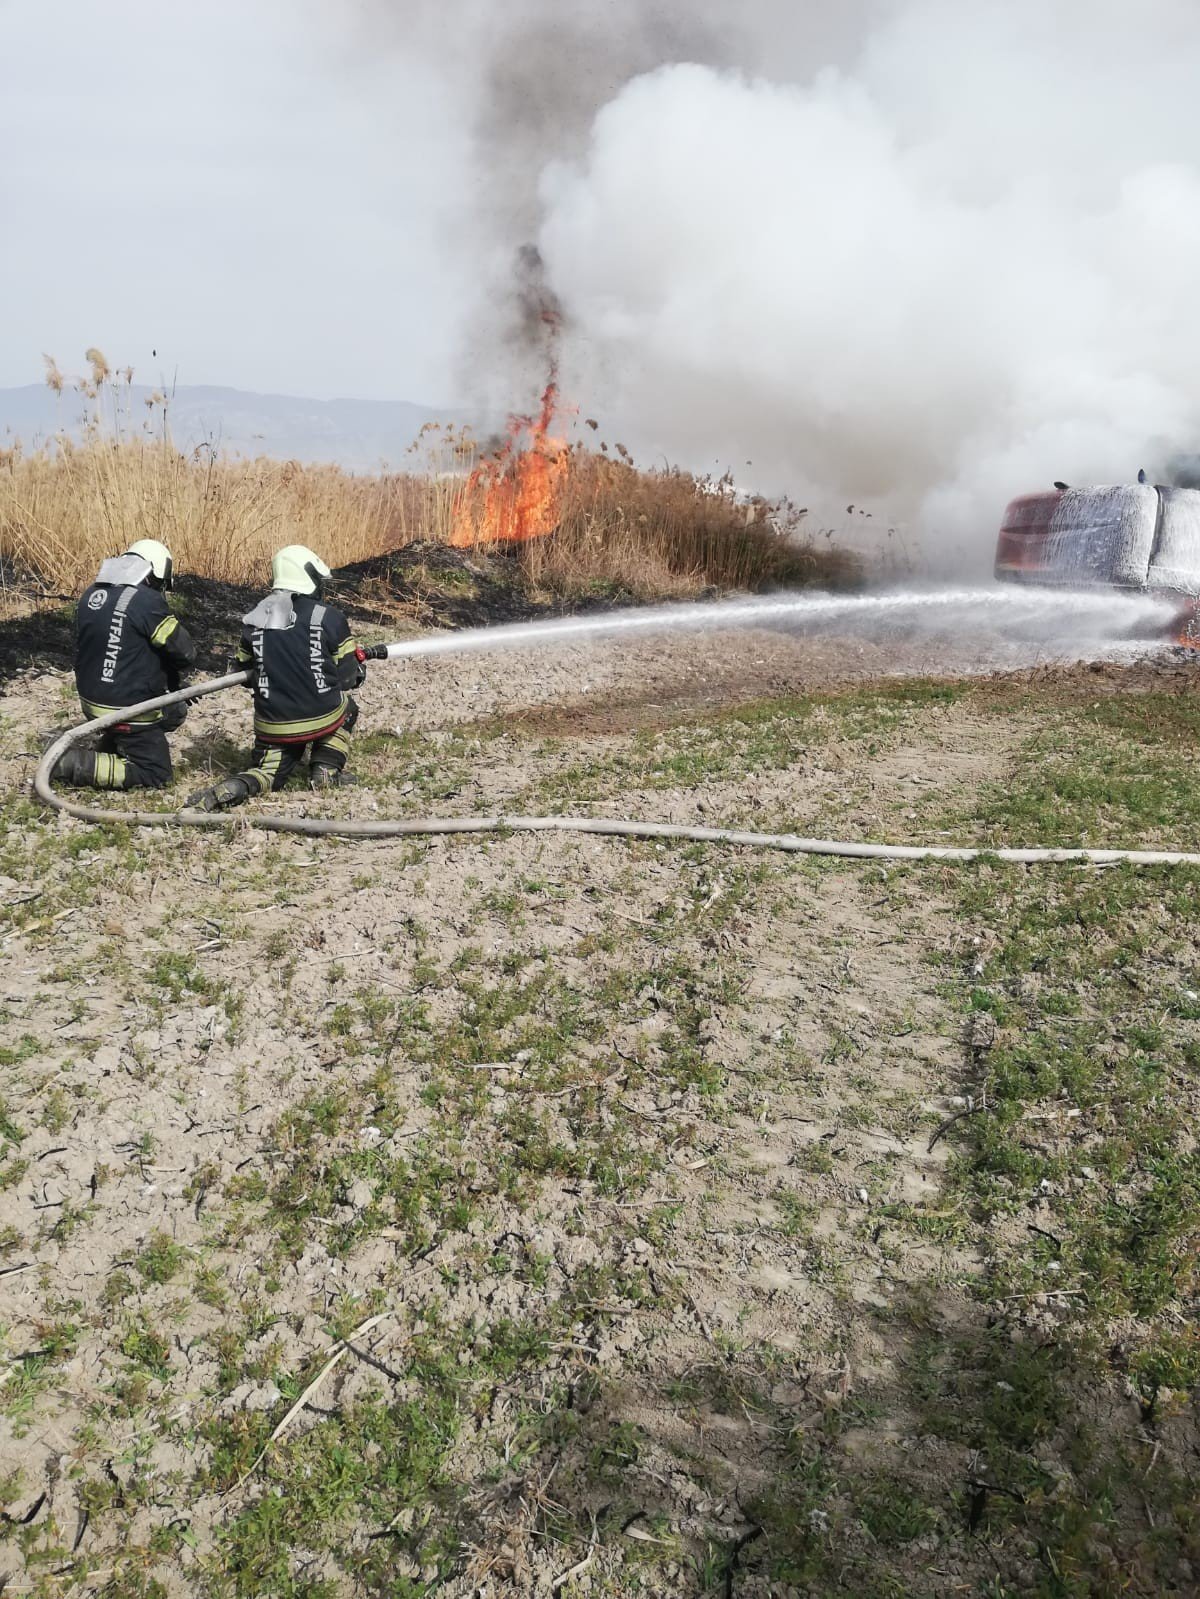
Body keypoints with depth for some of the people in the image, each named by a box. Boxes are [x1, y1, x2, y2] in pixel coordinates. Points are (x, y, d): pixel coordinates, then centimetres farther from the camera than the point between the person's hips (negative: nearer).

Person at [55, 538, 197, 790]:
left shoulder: (93, 594, 4)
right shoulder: (148, 602, -20)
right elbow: (184, 652, -15)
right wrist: (176, 680, 9)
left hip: (92, 700, 8)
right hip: (127, 709, -8)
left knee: (175, 712, 27)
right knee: (156, 774, 4)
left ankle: (108, 749, 19)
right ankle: (79, 764, -7)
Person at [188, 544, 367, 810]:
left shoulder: (254, 620, 3)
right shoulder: (328, 617, -7)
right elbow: (348, 676, -1)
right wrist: (359, 669, 23)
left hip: (273, 725, 2)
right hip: (321, 717, -2)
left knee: (267, 772, 18)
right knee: (346, 708, 30)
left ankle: (233, 789, -14)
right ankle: (326, 770, 16)